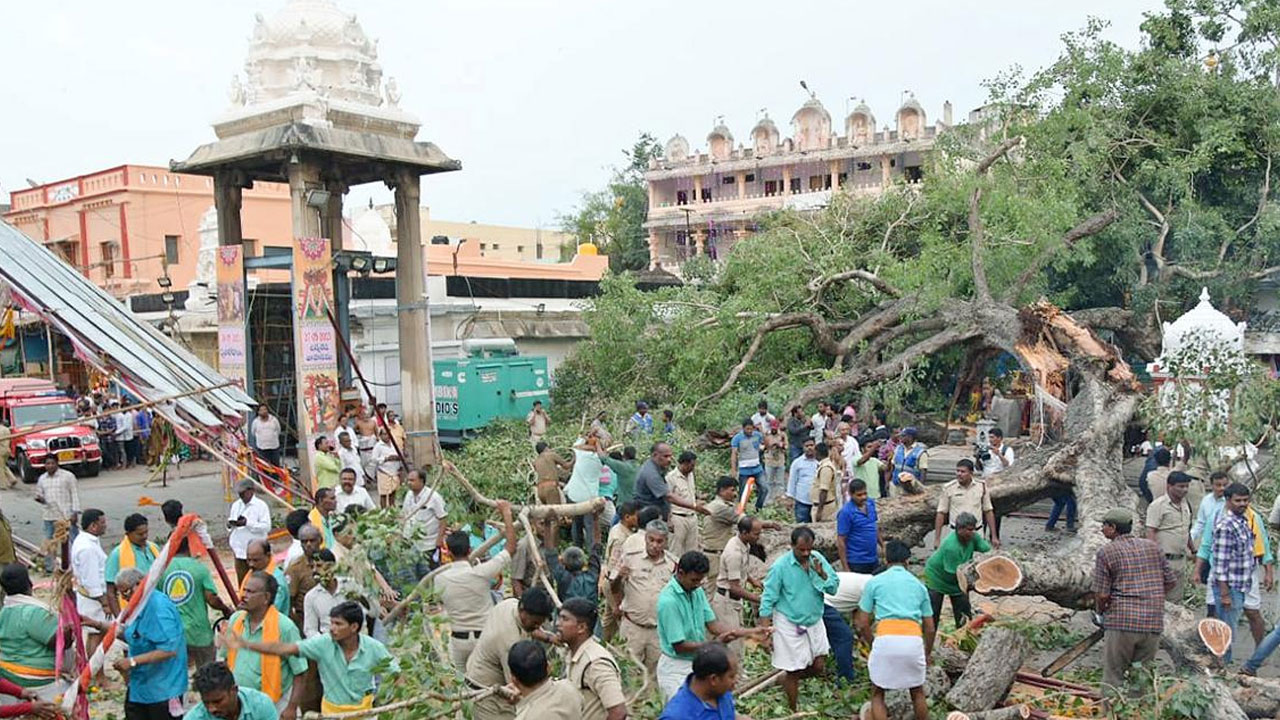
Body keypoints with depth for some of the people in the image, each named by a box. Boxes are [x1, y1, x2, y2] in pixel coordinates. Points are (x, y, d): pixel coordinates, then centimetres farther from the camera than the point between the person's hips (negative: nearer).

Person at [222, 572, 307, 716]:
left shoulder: (285, 627, -15)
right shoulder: (235, 620, 1)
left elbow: (300, 673, -13)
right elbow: (226, 660, 13)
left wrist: (291, 708, -15)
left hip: (273, 705, -5)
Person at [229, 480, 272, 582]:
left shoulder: (261, 505, -5)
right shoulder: (236, 505, 14)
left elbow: (267, 527, -13)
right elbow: (230, 523, 20)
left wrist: (247, 523, -21)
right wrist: (230, 524, -4)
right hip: (239, 550, 5)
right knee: (241, 581, 6)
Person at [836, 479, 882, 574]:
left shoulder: (871, 503, 1)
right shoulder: (846, 512, -18)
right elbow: (841, 541, -16)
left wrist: (882, 545, 16)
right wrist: (846, 568, -17)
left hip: (874, 559, 7)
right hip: (857, 563, -6)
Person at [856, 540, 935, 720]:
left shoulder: (874, 582, 13)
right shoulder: (919, 585, 20)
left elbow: (862, 624, 10)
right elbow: (930, 629, 23)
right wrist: (927, 654, 37)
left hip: (886, 640, -2)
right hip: (913, 640, 2)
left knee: (877, 694, 15)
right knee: (917, 692, 24)